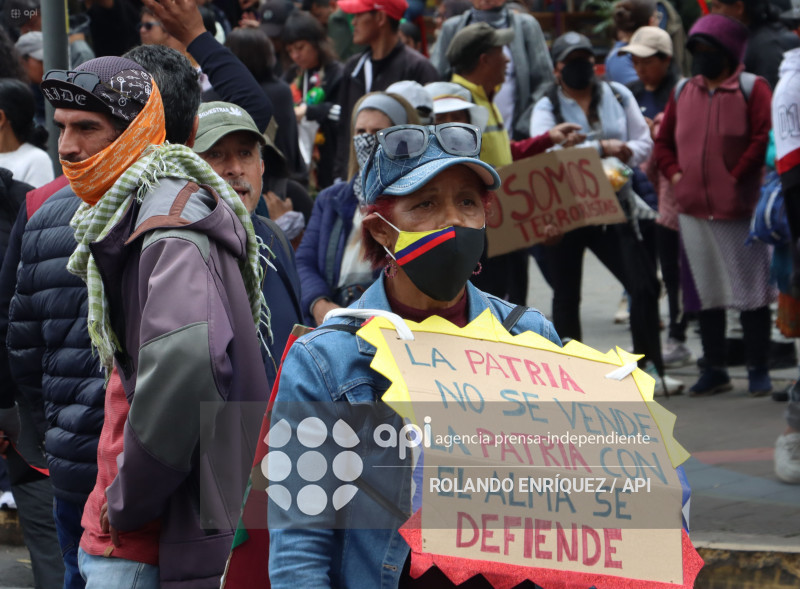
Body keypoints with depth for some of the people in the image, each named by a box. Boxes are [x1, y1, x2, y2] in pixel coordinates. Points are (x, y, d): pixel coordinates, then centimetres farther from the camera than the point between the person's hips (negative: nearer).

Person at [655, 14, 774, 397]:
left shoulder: (752, 89, -4)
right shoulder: (683, 93, 11)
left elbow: (764, 139, -12)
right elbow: (663, 142, 18)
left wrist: (736, 178, -14)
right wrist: (675, 174, 3)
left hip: (740, 208, -5)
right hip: (693, 209, 5)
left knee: (751, 292, -1)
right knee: (706, 293, 10)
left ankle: (758, 371, 6)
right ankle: (714, 369, 18)